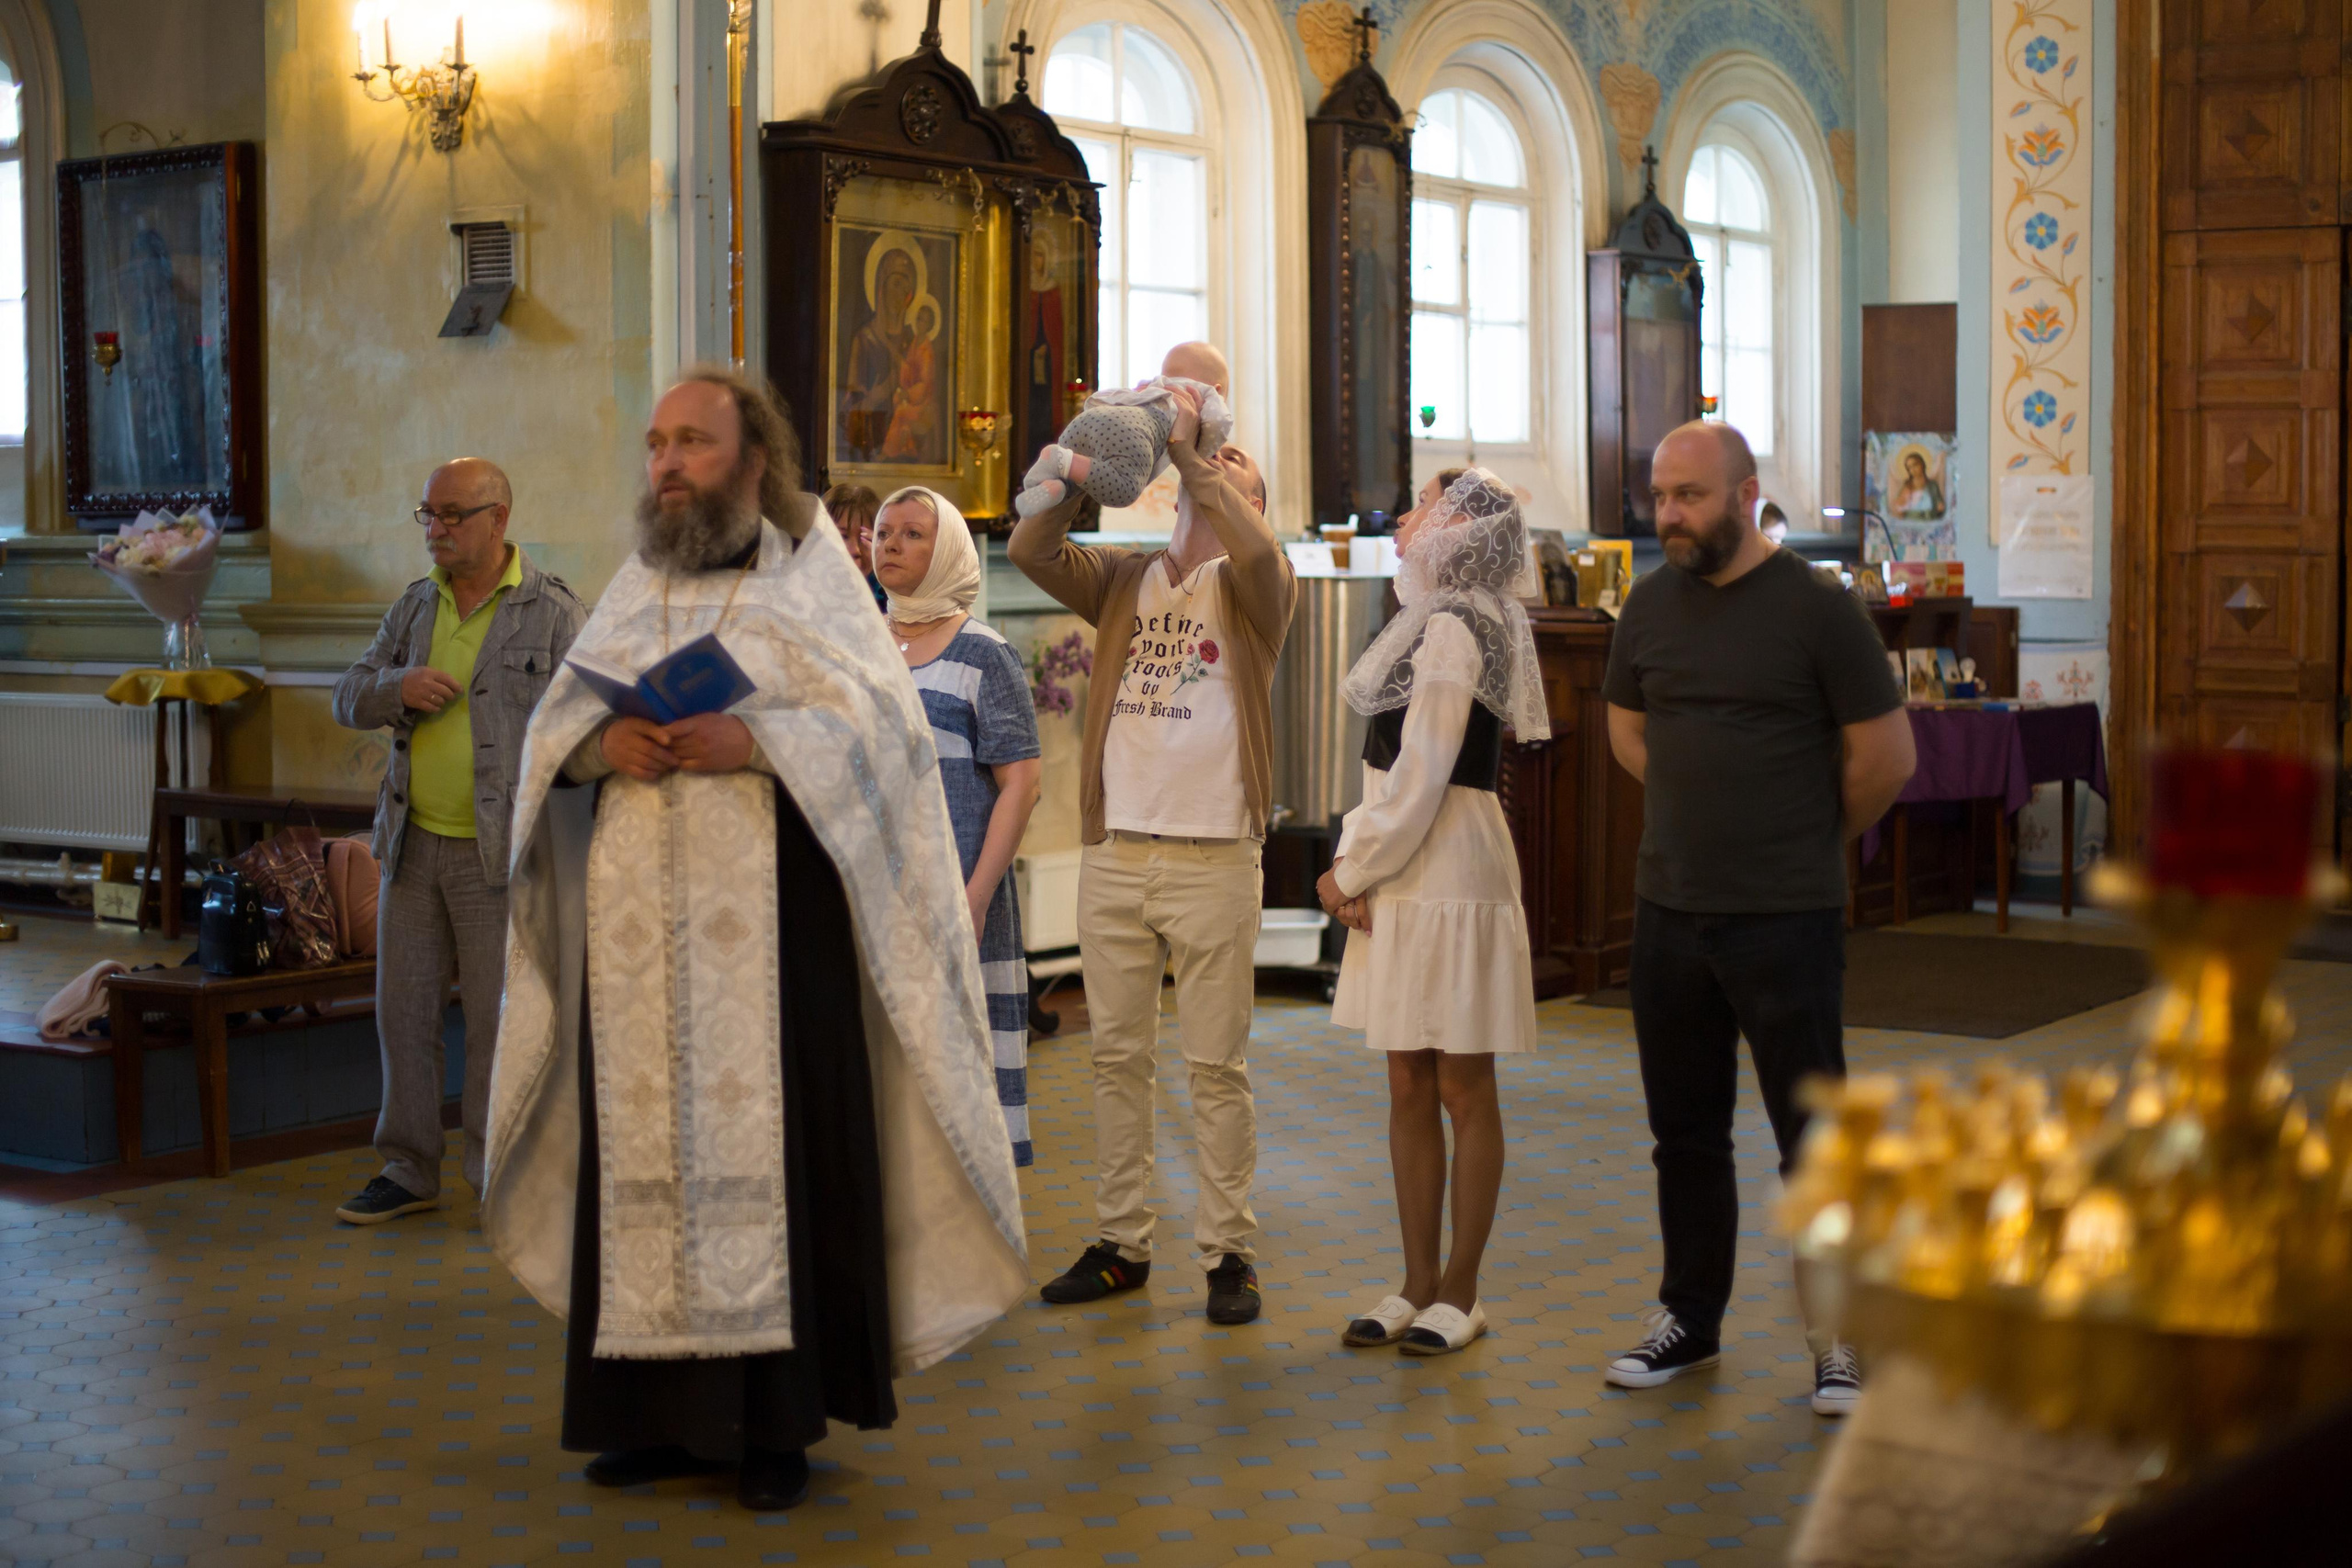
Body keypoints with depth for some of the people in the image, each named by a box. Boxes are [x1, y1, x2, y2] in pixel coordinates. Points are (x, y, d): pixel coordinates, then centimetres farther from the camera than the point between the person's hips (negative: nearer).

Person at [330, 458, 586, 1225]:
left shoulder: (553, 613, -7)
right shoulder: (415, 607, 10)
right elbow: (351, 700, 9)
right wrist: (400, 689, -14)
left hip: (501, 852, -5)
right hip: (414, 843, 5)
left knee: (498, 1018, -1)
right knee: (404, 1009, 9)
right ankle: (410, 1171, 19)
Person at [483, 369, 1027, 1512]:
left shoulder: (812, 576, 6)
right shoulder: (634, 586, 18)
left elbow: (884, 721, -5)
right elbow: (550, 719, 13)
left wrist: (752, 742, -18)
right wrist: (604, 739, -9)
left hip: (767, 918, -4)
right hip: (641, 925, 4)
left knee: (773, 1146, -5)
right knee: (644, 1149, 2)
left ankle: (775, 1418, 2)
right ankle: (657, 1408, 9)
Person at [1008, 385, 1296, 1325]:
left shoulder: (1251, 588, 3)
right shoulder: (1122, 580, 13)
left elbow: (1257, 549, -20)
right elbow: (1029, 550, 0)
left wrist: (1189, 450, -14)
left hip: (1213, 857, -4)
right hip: (1114, 852, 4)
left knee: (1217, 1065, 1)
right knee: (1117, 1056, 10)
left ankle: (1228, 1252, 9)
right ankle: (1122, 1244, 19)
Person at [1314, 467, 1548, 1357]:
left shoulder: (1454, 627, -14)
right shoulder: (1434, 621, 15)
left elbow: (1421, 776, -18)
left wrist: (1356, 873, -9)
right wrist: (1351, 863, 2)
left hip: (1452, 874, -10)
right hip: (1406, 878, 10)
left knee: (1462, 1089, 1)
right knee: (1408, 1088, 12)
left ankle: (1459, 1295, 10)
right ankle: (1418, 1286, 20)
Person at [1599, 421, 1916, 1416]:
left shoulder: (1816, 609, -10)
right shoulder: (1651, 606, 5)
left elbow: (1884, 755, -6)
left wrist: (1812, 840, 6)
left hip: (1785, 917, -5)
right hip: (1668, 909, 5)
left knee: (1812, 1132, 0)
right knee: (1684, 1129, 14)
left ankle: (1840, 1335, 12)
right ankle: (1690, 1317, 27)